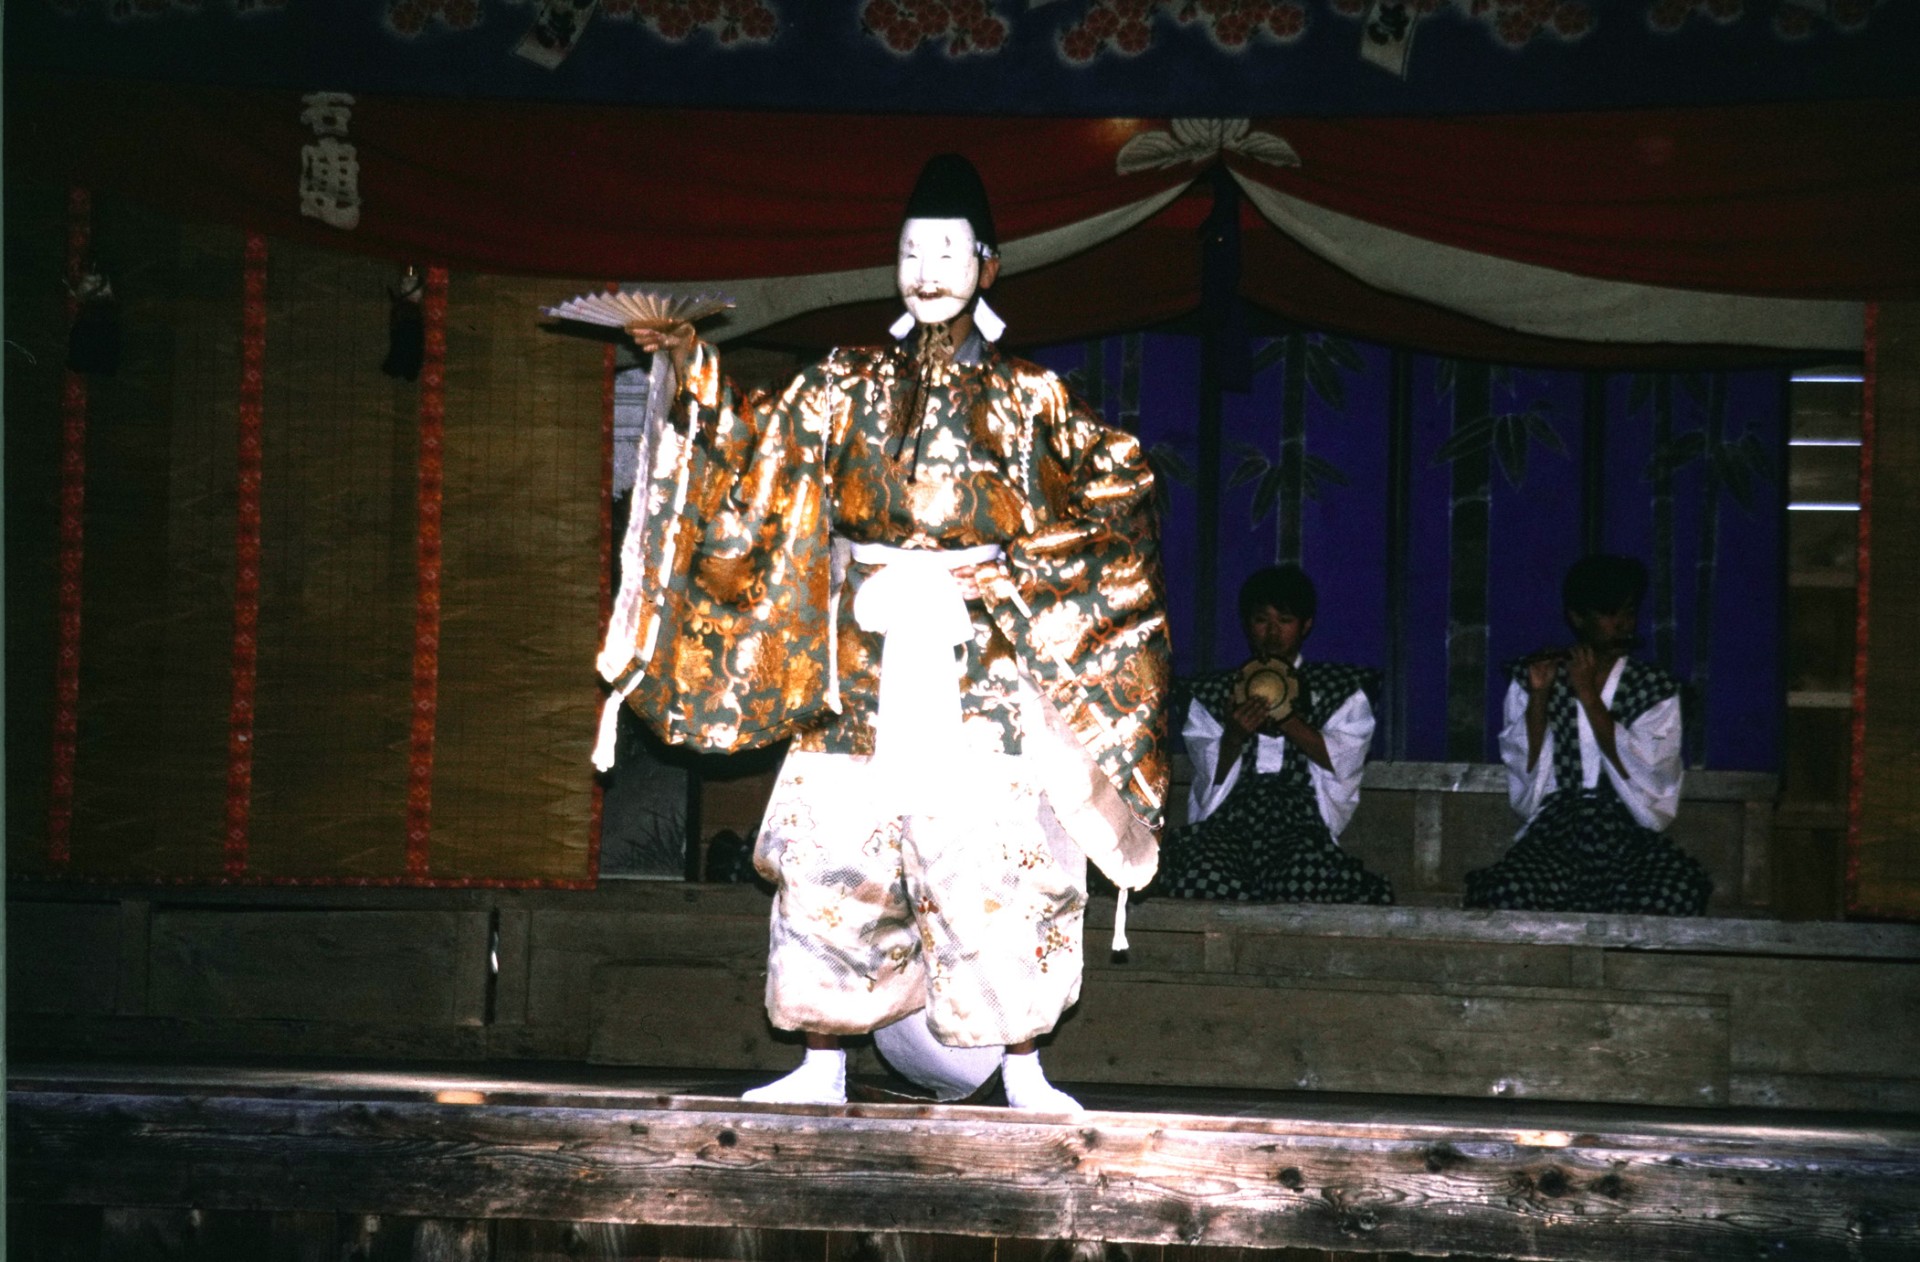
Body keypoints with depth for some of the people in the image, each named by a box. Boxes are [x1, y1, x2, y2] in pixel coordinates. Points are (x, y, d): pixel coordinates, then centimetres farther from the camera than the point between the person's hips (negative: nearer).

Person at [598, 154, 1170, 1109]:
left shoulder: (1029, 400, 4)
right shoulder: (848, 389, 11)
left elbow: (1118, 501, 3)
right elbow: (749, 455, 6)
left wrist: (1014, 568, -7)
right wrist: (689, 371, -7)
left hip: (981, 670, -2)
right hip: (867, 666, 2)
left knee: (1000, 862, -6)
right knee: (835, 855, 0)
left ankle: (1022, 1069, 4)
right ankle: (824, 1066, 9)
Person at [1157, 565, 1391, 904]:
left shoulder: (1341, 691, 19)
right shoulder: (1212, 692, 21)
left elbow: (1343, 759, 3)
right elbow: (1211, 776, 9)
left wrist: (1285, 717, -9)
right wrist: (1234, 735, -12)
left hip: (1301, 822, -1)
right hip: (1226, 821, 1)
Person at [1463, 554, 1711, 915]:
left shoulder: (1656, 689, 9)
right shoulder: (1531, 681, 10)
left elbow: (1644, 777, -6)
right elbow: (1525, 776, 2)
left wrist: (1589, 696, -8)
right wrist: (1539, 695, -8)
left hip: (1630, 838, 1)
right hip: (1554, 835, 0)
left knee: (1677, 891, -33)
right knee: (1505, 893, -34)